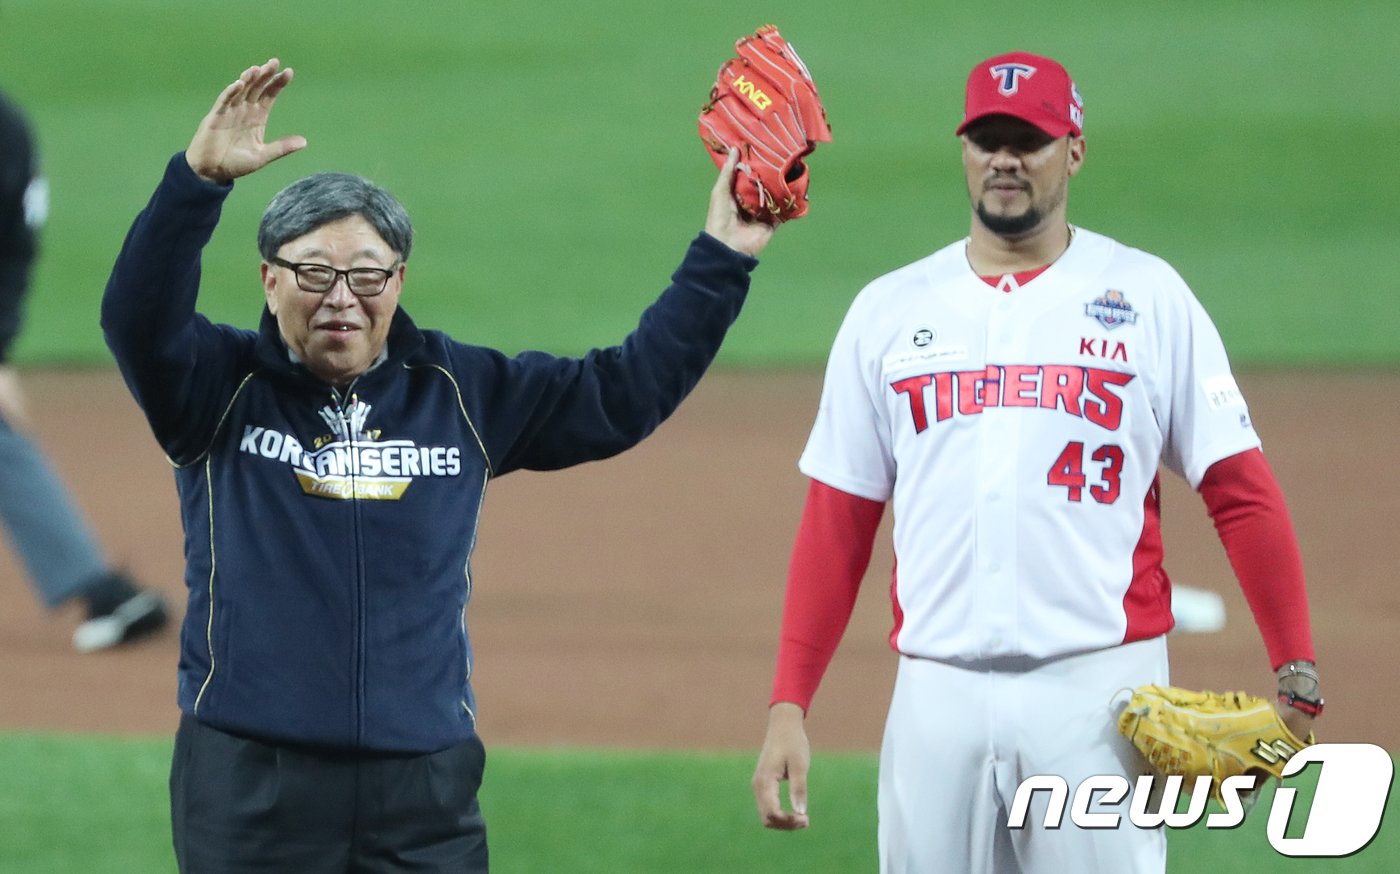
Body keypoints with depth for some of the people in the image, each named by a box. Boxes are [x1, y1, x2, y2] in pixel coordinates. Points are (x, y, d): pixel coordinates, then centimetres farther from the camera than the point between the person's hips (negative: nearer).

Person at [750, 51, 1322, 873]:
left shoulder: (1148, 297, 4)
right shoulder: (889, 311, 11)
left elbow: (1241, 492, 0)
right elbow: (837, 523, 10)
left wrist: (1296, 676, -11)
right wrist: (789, 704, 2)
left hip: (1098, 687, -3)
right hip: (938, 695, 3)